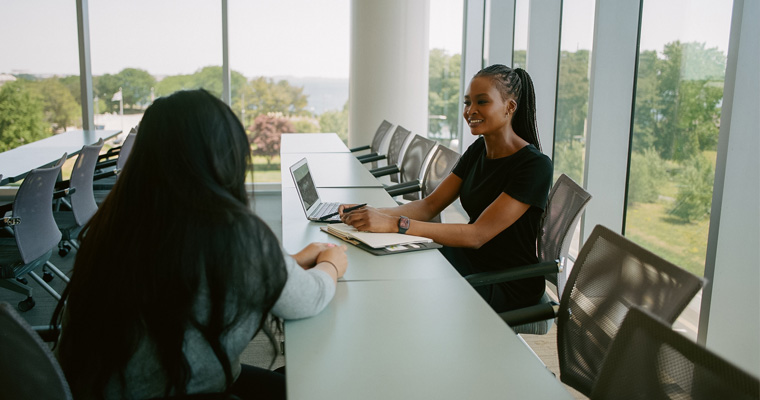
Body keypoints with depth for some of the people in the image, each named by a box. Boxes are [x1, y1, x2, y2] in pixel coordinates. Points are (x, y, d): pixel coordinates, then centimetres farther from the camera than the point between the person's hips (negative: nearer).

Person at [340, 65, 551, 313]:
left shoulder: (535, 165, -20)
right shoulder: (478, 150, 5)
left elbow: (477, 235, -27)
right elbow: (430, 205, 1)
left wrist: (395, 224, -34)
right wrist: (372, 213, -17)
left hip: (508, 285, -7)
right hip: (470, 260, 7)